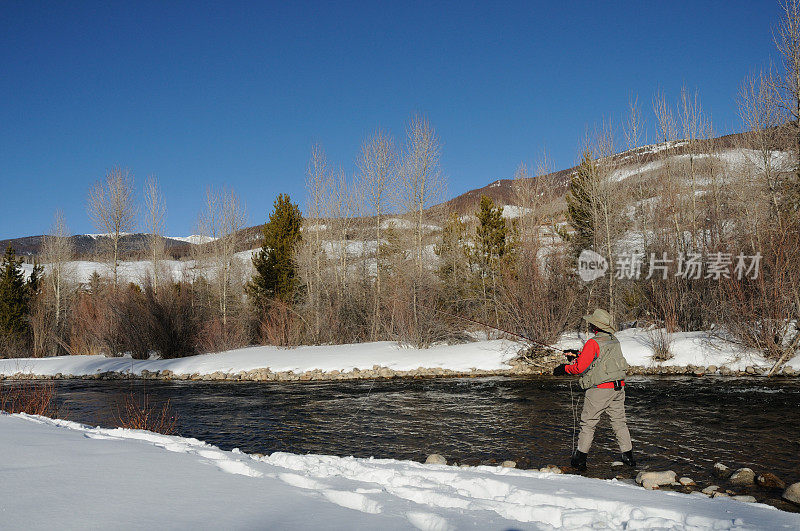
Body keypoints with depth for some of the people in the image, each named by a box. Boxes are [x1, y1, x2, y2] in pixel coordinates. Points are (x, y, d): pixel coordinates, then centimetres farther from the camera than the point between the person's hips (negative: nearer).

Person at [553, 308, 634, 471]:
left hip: (600, 389, -7)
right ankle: (628, 456, 18)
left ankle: (580, 458, 7)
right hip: (618, 387, 7)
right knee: (619, 421, 15)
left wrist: (564, 369, 2)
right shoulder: (614, 341, 9)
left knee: (588, 423, 3)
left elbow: (580, 367, -15)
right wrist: (577, 354, 23)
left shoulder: (593, 343, -15)